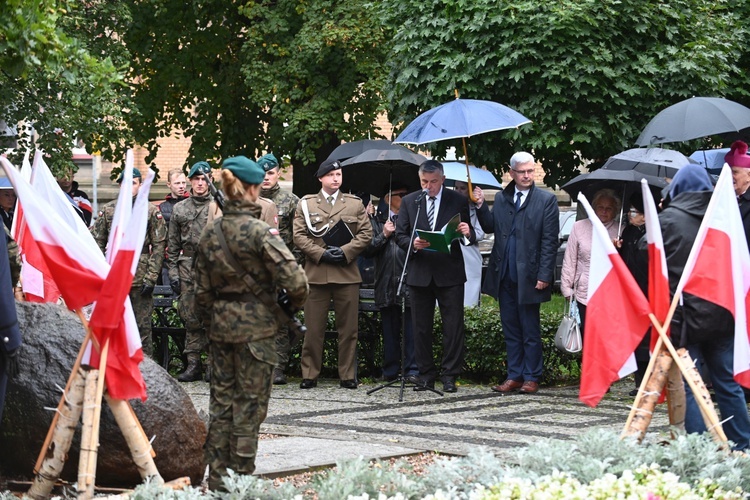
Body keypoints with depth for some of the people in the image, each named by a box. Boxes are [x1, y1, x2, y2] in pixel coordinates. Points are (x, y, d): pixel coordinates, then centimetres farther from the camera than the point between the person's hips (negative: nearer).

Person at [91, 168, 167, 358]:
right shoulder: (108, 210, 8)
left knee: (142, 324, 2)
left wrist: (151, 278, -8)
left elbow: (159, 246, -2)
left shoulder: (151, 212, 1)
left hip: (140, 276, -2)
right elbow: (97, 243, 9)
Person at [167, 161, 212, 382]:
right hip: (187, 269, 3)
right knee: (191, 317, 3)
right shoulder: (179, 209, 13)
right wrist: (173, 272, 6)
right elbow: (172, 244, 14)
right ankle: (193, 364, 7)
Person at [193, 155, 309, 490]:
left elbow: (201, 289, 10)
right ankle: (241, 478, 6)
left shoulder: (210, 233, 4)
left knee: (221, 400, 12)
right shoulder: (259, 231, -15)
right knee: (249, 405, 2)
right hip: (255, 327, -6)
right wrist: (294, 303, 0)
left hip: (220, 324, 6)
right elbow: (294, 279, -21)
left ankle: (217, 479, 16)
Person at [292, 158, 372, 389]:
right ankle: (310, 375, 6)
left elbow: (365, 234, 7)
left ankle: (347, 375, 9)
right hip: (316, 273, -1)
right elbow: (299, 235, 2)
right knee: (313, 327, 0)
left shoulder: (355, 204, 13)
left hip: (347, 273, 1)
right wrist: (320, 254, -10)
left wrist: (345, 251, -8)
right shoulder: (306, 204, 9)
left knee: (348, 327, 2)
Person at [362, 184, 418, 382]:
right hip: (386, 283, 1)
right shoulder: (376, 220, 13)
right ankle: (390, 370, 14)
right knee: (389, 329, 7)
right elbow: (367, 250, 6)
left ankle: (412, 370, -3)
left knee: (412, 327, -5)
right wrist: (383, 235, -4)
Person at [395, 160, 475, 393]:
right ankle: (426, 375, 13)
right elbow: (400, 235, 6)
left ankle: (449, 376, 2)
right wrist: (413, 244, -14)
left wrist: (467, 234, -17)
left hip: (449, 272, -2)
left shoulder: (458, 201, 4)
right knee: (421, 327, 6)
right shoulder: (409, 202, 8)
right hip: (419, 272, 2)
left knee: (453, 326, -3)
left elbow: (469, 238, 6)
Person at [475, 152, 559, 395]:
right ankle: (514, 376, 16)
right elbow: (490, 227, 10)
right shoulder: (501, 198, 11)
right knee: (510, 329, 10)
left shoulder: (546, 200, -3)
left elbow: (550, 241, -7)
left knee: (530, 331, 3)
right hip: (504, 276, 5)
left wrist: (544, 275, -12)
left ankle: (531, 378, 10)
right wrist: (481, 206, -5)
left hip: (528, 276, -5)